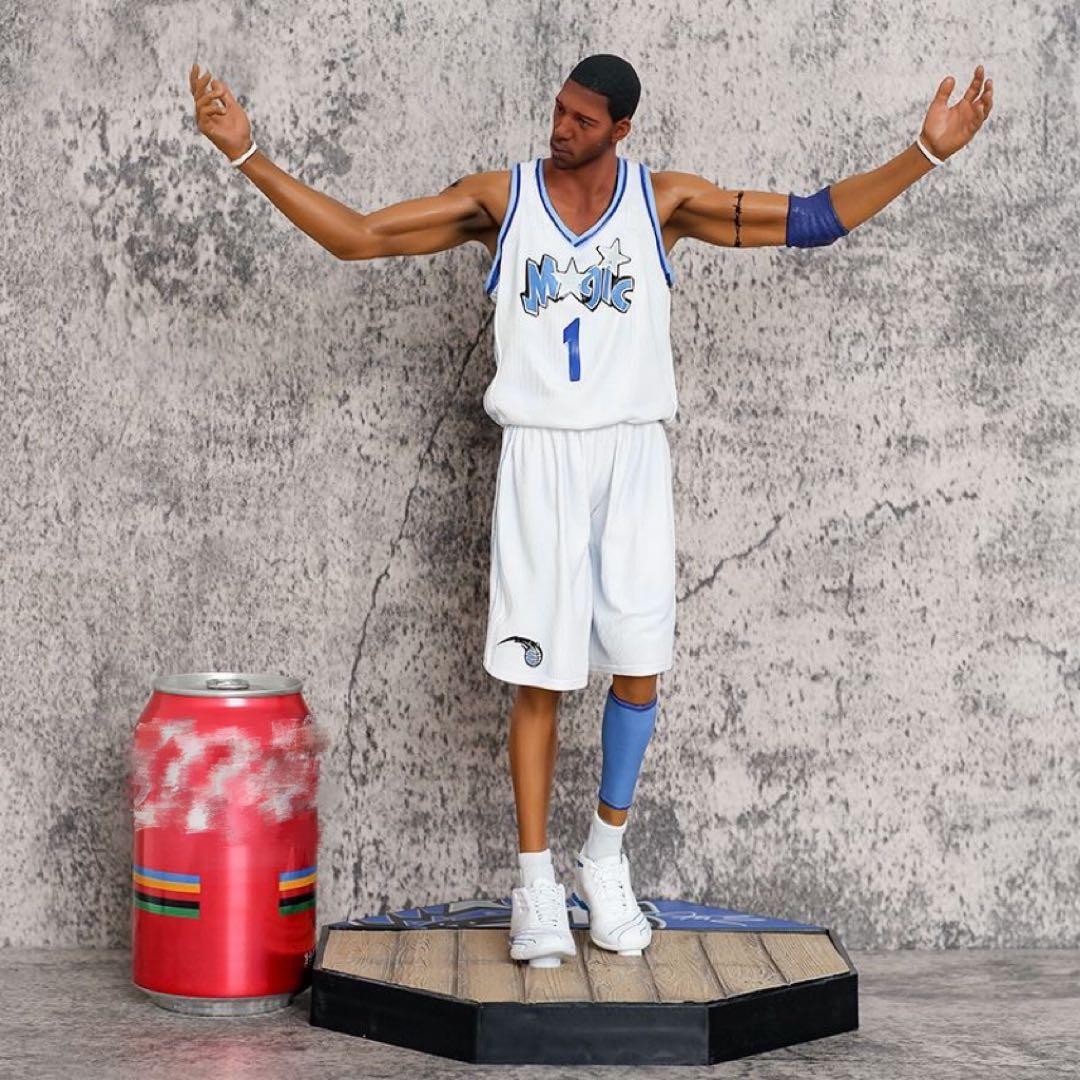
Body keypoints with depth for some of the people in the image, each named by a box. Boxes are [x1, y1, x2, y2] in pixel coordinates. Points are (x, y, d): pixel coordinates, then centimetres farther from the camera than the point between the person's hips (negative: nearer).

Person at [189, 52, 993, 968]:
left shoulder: (664, 201, 2)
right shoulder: (500, 199, 1)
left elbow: (813, 220, 3)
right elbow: (356, 236, 0)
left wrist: (926, 154, -4)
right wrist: (246, 154, -6)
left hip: (632, 454, 1)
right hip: (539, 455, -1)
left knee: (640, 664, -3)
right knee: (541, 676, -3)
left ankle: (606, 862, 17)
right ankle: (536, 883, 7)